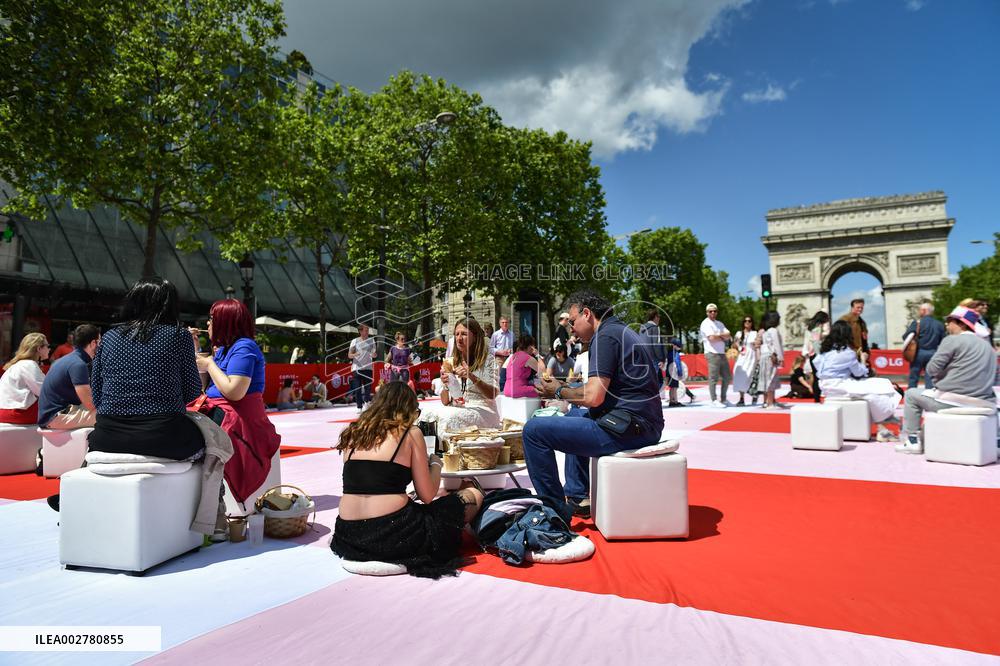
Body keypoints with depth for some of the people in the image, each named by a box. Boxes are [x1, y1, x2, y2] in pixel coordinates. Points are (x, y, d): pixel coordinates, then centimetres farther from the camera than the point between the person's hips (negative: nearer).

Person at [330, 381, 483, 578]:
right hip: (393, 537, -7)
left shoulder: (354, 433, 10)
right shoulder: (410, 433, -4)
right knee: (474, 496, 7)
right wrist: (435, 464, 14)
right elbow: (427, 496, -4)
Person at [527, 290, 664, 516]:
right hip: (644, 426, 11)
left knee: (534, 430, -9)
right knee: (574, 414, 35)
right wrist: (566, 389, 16)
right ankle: (577, 497, 31)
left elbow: (594, 396, -20)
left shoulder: (605, 336, -11)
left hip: (628, 429, -11)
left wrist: (559, 392, -2)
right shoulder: (622, 331, 19)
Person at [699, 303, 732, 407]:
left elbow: (728, 335, 9)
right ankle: (714, 401, -2)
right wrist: (723, 337, 0)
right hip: (712, 354, -8)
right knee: (713, 378, -7)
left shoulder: (720, 324, 20)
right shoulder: (706, 324, -5)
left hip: (722, 353, 8)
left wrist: (718, 335, -8)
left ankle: (723, 399, 22)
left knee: (727, 377, 12)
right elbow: (712, 338, -16)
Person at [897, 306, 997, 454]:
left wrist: (941, 375, 12)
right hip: (984, 403, 7)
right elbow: (992, 375, 22)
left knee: (911, 394, 13)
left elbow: (932, 369, -11)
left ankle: (912, 441, 9)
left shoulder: (952, 340, -6)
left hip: (952, 401, -7)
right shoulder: (987, 345, 17)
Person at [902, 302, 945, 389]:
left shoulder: (917, 322, -9)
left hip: (919, 352, -4)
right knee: (930, 378, 6)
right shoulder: (939, 325, 6)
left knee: (913, 378, 4)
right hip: (933, 354, 4)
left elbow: (906, 337, -12)